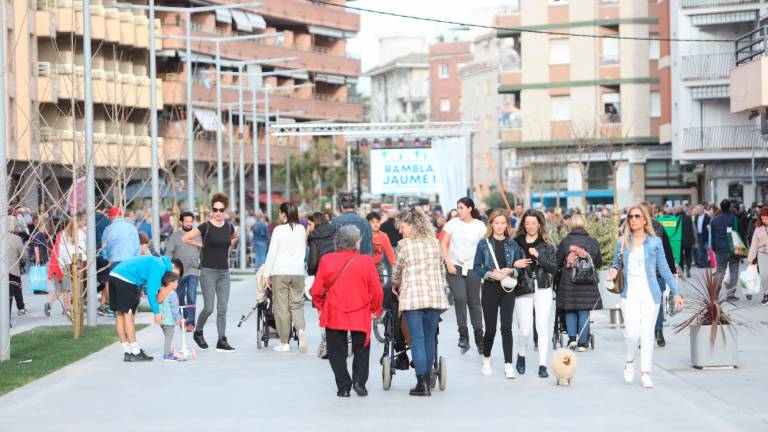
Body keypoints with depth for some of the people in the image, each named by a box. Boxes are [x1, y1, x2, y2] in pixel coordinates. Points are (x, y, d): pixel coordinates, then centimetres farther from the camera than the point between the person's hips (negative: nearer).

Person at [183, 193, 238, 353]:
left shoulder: (228, 227, 7)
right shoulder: (205, 227, -8)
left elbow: (235, 237, 29)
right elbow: (185, 238, -9)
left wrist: (227, 245, 12)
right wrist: (202, 245, -4)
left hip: (224, 272, 5)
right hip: (208, 271, -5)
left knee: (222, 309, 3)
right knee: (209, 308, -7)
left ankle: (222, 341, 7)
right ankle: (198, 332, 17)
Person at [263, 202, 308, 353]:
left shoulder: (279, 230, -8)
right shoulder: (302, 230, 5)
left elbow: (272, 253, -6)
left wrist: (267, 274, -1)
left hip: (280, 272, -4)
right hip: (298, 272, 4)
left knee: (281, 307, 2)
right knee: (297, 304, 9)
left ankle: (284, 343, 4)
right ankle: (301, 330, -18)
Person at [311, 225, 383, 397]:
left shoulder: (326, 260, -5)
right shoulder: (366, 261, -8)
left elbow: (316, 290, -2)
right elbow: (376, 291, -5)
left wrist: (320, 306, 16)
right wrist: (375, 310, 11)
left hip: (333, 314, 1)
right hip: (360, 315, -1)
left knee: (337, 352, 11)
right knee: (361, 349, 17)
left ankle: (343, 387, 7)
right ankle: (359, 381, 3)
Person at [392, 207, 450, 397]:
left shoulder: (405, 244, -2)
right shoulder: (434, 242, 11)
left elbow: (397, 270, 9)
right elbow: (442, 269, 15)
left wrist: (395, 285, 28)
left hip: (413, 296, -4)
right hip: (435, 295, 4)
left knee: (417, 339, -3)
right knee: (429, 338, 11)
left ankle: (422, 383, -8)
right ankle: (428, 380, 16)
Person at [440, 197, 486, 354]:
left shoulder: (480, 226, 1)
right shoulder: (453, 223, 1)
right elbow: (443, 244, 3)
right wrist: (448, 263, -7)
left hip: (473, 268, 0)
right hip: (455, 267, 0)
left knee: (474, 302, 6)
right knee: (460, 298, -15)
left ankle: (479, 337, 19)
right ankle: (463, 335, -4)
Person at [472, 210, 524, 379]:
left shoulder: (512, 244, 6)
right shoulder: (484, 243, 1)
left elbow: (520, 267, 8)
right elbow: (476, 267, 1)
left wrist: (511, 271, -12)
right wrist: (490, 274, -15)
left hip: (508, 289, 1)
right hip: (490, 288, -1)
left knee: (506, 327, -8)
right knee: (491, 328, 5)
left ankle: (508, 365, -6)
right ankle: (486, 360, 28)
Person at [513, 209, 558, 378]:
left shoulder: (546, 245, 6)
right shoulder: (516, 243, 4)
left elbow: (554, 267, -3)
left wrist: (538, 256, -13)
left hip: (542, 289, 1)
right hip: (522, 291, -1)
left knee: (543, 327, -4)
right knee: (525, 330, -3)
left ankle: (542, 365, 2)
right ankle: (521, 355, 27)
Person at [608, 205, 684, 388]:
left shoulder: (655, 242, 3)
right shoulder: (622, 242, 7)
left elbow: (664, 269, 6)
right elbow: (616, 263, 19)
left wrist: (676, 292, 2)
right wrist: (613, 270, -5)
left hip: (650, 294, -1)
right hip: (630, 294, 1)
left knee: (647, 333, -2)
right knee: (632, 332, -12)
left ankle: (645, 373, 8)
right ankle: (629, 362, 17)